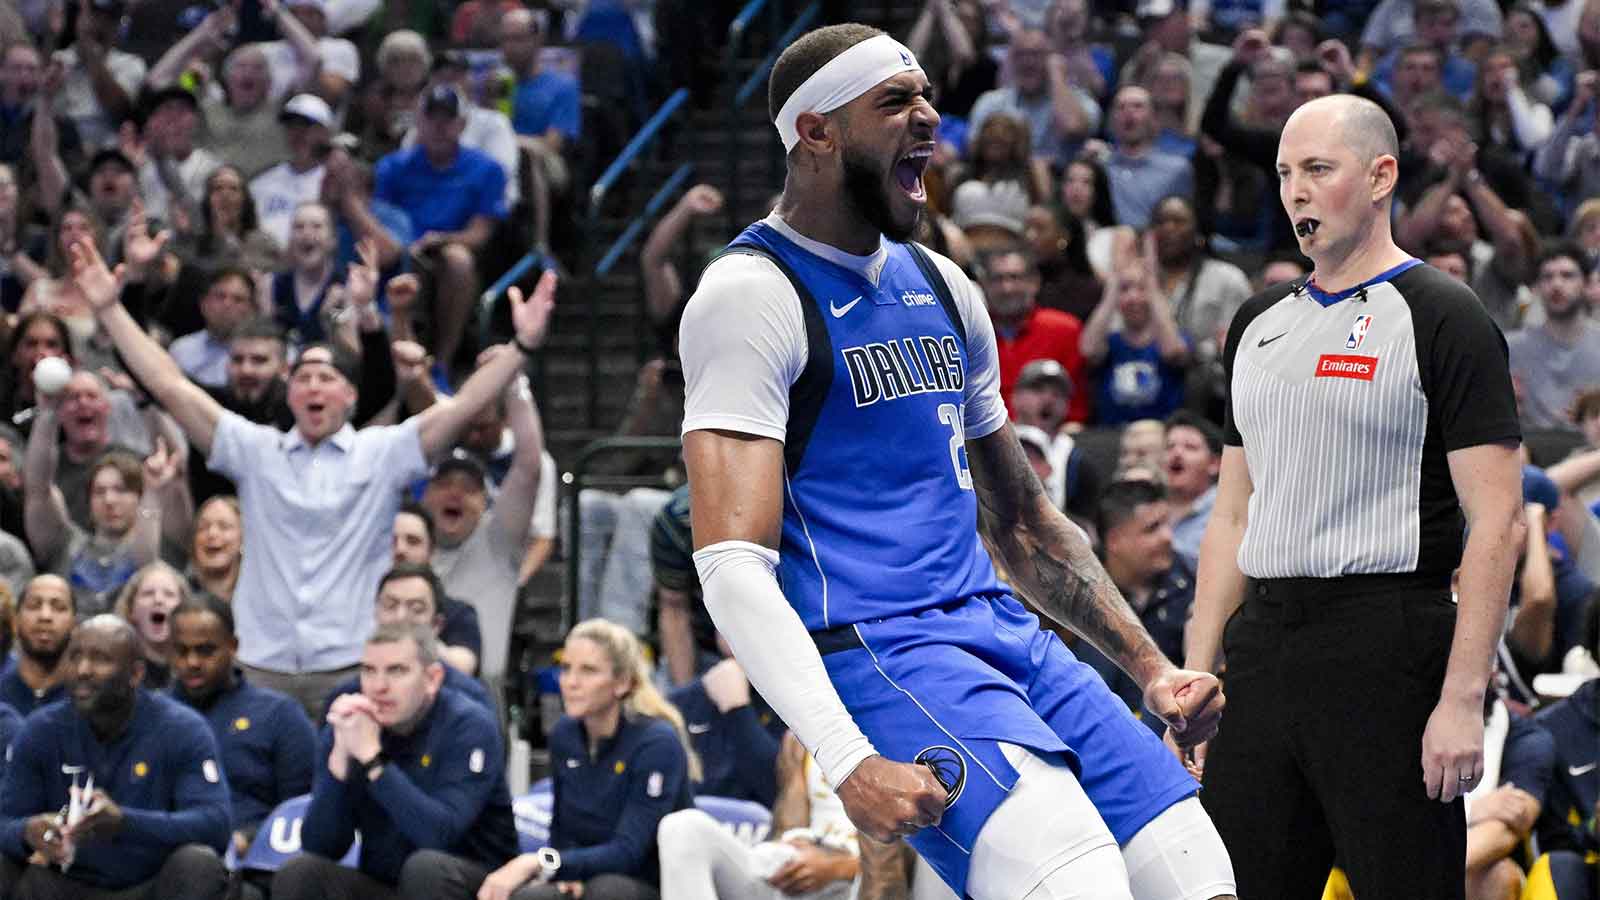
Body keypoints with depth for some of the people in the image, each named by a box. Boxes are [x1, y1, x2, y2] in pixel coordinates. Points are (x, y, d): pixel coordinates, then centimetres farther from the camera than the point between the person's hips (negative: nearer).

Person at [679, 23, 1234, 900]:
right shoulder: (754, 295, -8)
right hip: (876, 655, -9)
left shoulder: (943, 290, 18)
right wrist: (849, 761, -28)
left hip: (1000, 631, 9)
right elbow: (732, 564, -17)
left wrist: (1151, 671, 18)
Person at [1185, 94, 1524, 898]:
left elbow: (1495, 523, -11)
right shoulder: (1260, 324, 16)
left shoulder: (1441, 319, -5)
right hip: (1263, 643, 6)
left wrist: (1462, 699, -18)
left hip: (1386, 649, -6)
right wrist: (1196, 674, 11)